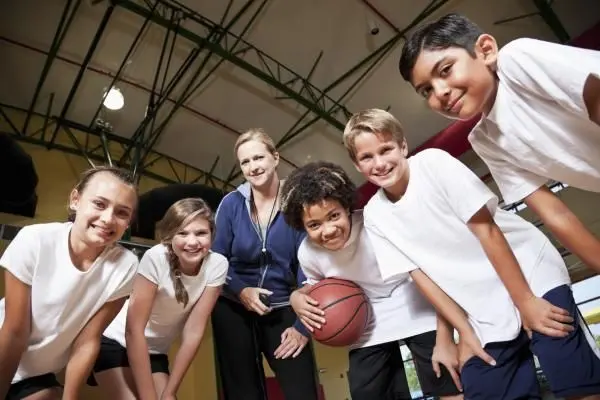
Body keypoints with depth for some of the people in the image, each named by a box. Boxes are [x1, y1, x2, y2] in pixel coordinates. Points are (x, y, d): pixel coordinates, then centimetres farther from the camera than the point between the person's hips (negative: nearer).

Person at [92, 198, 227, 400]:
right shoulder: (156, 258, -29)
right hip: (117, 342, -3)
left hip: (155, 351, 3)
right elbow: (134, 330, -24)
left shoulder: (217, 265, -20)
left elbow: (194, 331, -15)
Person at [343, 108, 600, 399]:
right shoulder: (374, 215, -4)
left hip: (532, 276, -3)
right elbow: (419, 274, -1)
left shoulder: (432, 162, -17)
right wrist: (464, 332, -3)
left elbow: (486, 230, -17)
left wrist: (526, 301, -16)